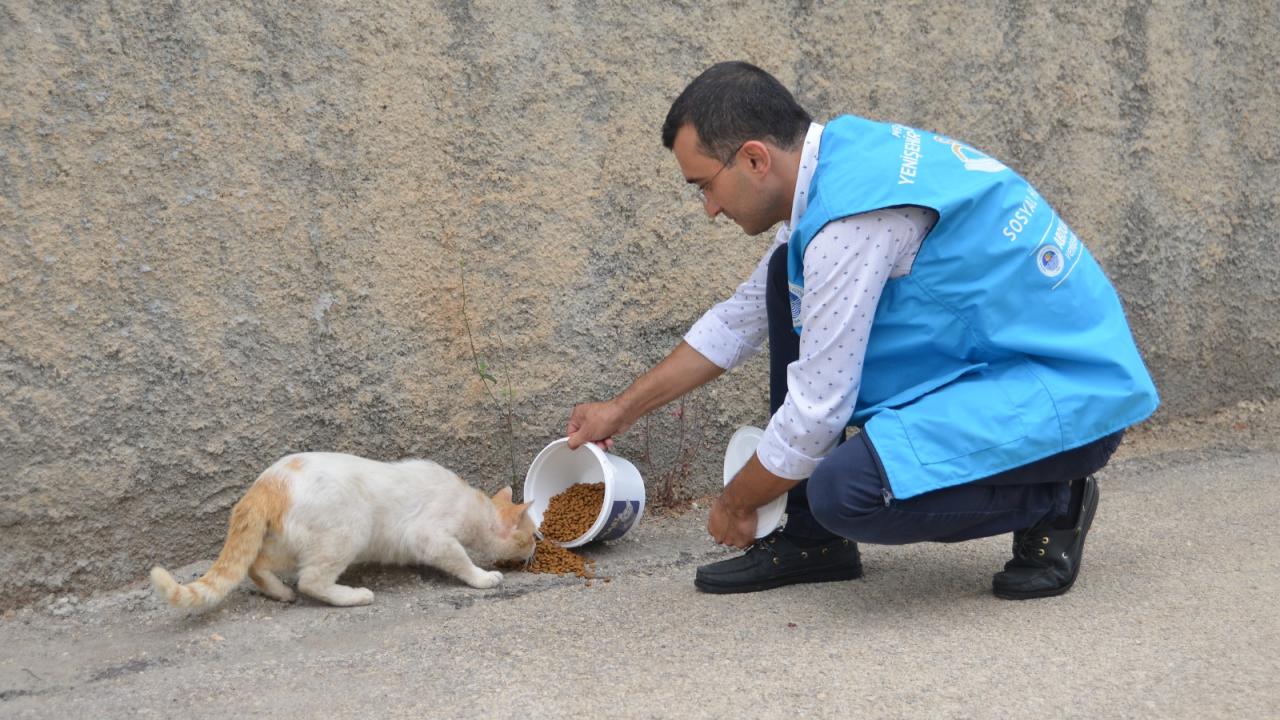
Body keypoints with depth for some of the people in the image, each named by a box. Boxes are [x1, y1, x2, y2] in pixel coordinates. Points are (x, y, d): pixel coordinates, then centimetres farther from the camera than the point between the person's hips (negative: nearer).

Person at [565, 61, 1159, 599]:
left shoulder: (852, 219, -25)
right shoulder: (841, 159, 5)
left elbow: (816, 413, -20)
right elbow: (744, 316, 18)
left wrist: (734, 505, -1)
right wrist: (622, 410, 22)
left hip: (1069, 392, -10)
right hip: (989, 356, 10)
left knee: (845, 493, -30)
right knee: (788, 280, 6)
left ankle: (1050, 502, -1)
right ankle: (813, 542, 9)